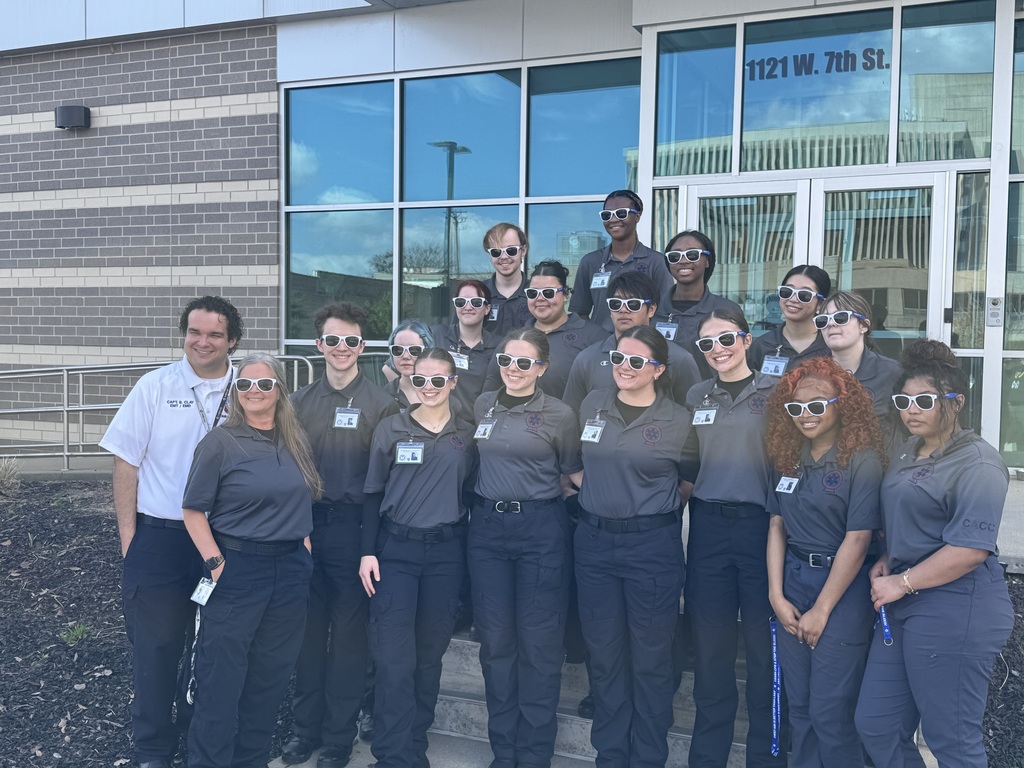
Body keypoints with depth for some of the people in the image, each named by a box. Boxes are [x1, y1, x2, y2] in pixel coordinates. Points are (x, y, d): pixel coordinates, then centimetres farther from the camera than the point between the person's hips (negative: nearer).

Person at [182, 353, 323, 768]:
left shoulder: (296, 442, 9)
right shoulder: (219, 443, -7)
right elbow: (193, 511, -6)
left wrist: (304, 554, 11)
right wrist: (215, 563, -14)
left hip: (291, 570, 5)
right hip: (237, 570, -5)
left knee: (271, 675, 13)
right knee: (222, 676, 1)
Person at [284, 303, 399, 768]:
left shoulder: (381, 405, -2)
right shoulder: (300, 402, 9)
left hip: (355, 526, -3)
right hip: (306, 525, 3)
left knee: (349, 633, 6)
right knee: (308, 628, 11)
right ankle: (305, 727, 27)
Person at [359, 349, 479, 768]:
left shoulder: (468, 433, 5)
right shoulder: (390, 428, 0)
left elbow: (471, 491, 10)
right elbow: (373, 493, 2)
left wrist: (471, 550, 5)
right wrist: (368, 552, -4)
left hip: (447, 552, 2)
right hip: (396, 549, -2)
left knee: (430, 653, 10)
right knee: (394, 657, -5)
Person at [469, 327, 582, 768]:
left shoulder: (560, 415, -5)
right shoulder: (482, 405, 7)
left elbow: (574, 475, 5)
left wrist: (539, 494, -3)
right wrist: (495, 492, 10)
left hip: (540, 529, -4)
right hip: (487, 526, 4)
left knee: (539, 641, 3)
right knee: (495, 638, 9)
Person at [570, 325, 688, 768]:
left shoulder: (678, 420, -5)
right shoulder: (592, 405, 5)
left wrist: (658, 500, -3)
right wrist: (600, 489, 8)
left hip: (653, 544, -3)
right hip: (594, 541, 3)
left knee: (650, 658, 7)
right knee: (604, 653, 12)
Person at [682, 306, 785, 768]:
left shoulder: (775, 392, -1)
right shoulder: (696, 397, 11)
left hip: (761, 523, -3)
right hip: (709, 525, 3)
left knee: (765, 642, 4)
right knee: (710, 642, 9)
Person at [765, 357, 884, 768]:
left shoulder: (862, 461, -12)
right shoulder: (788, 458, 6)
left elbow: (857, 540, -15)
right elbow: (776, 526, 6)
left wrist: (821, 610, -13)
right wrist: (776, 595, -3)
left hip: (842, 588, -6)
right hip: (792, 583, 6)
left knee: (830, 712, 1)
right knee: (799, 704, 14)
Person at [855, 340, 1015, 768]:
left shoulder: (977, 464, -14)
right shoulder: (906, 455, 13)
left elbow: (970, 548, -22)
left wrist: (902, 583, -16)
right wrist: (886, 561, 8)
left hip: (954, 612, -9)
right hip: (904, 606, 9)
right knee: (875, 725, 14)